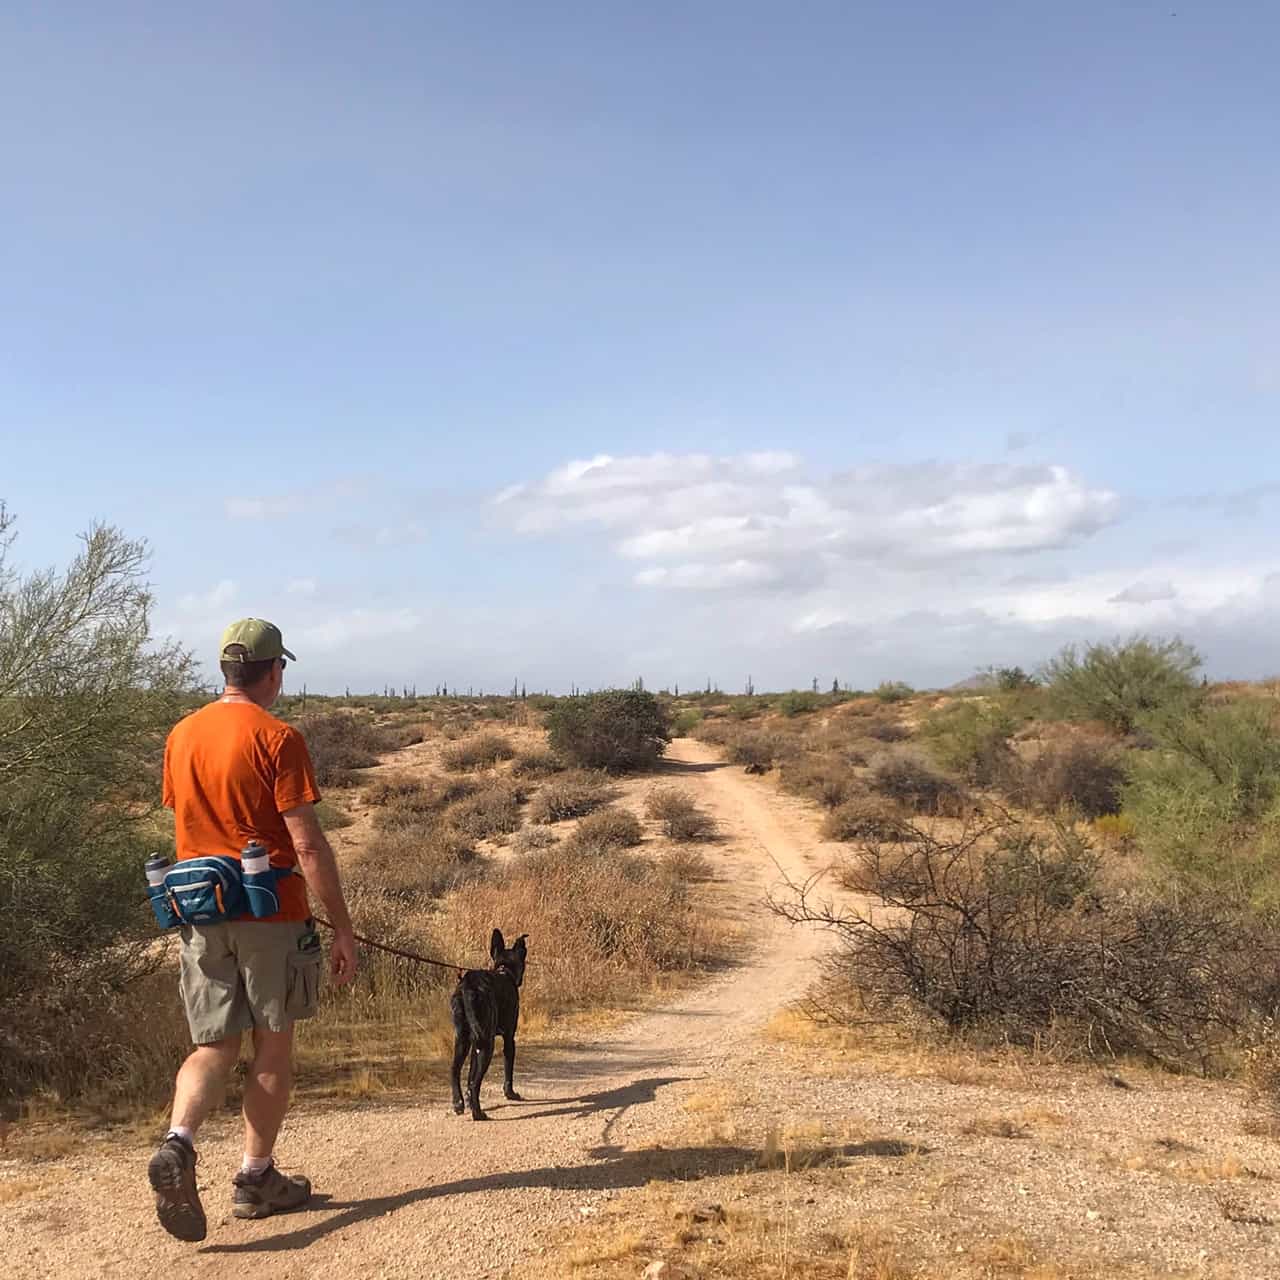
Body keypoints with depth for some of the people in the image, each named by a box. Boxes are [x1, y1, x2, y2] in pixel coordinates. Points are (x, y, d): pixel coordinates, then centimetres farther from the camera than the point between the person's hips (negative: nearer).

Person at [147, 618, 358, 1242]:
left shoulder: (181, 736, 7)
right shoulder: (277, 738, -13)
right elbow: (308, 846, -15)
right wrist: (343, 928, -10)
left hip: (200, 915, 5)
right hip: (272, 912, -5)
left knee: (213, 1047, 11)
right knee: (273, 1048, 10)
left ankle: (178, 1143, -13)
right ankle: (256, 1178, 18)